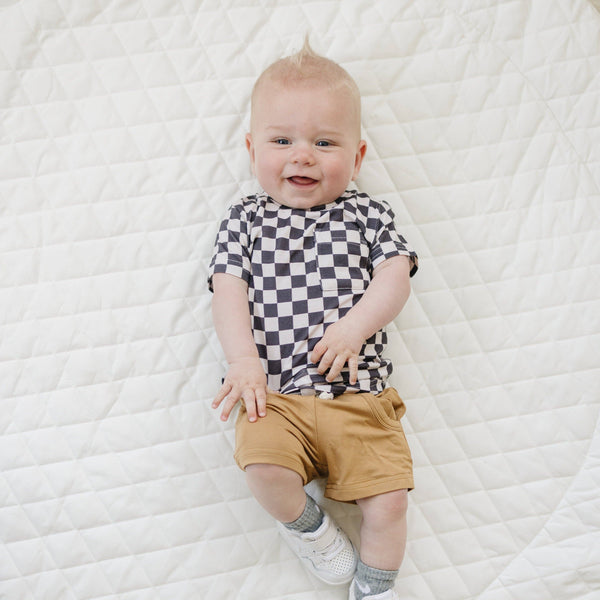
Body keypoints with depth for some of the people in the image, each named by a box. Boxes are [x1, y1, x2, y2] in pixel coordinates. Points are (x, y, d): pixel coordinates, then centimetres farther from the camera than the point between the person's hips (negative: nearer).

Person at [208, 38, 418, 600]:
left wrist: (354, 327, -17)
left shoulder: (367, 214, 11)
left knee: (388, 498, -7)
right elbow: (229, 291, 2)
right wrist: (243, 358, -13)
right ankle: (303, 521, 10)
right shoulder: (246, 218, 10)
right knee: (263, 466, -25)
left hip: (357, 394, 1)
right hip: (274, 393, 0)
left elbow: (395, 278, 0)